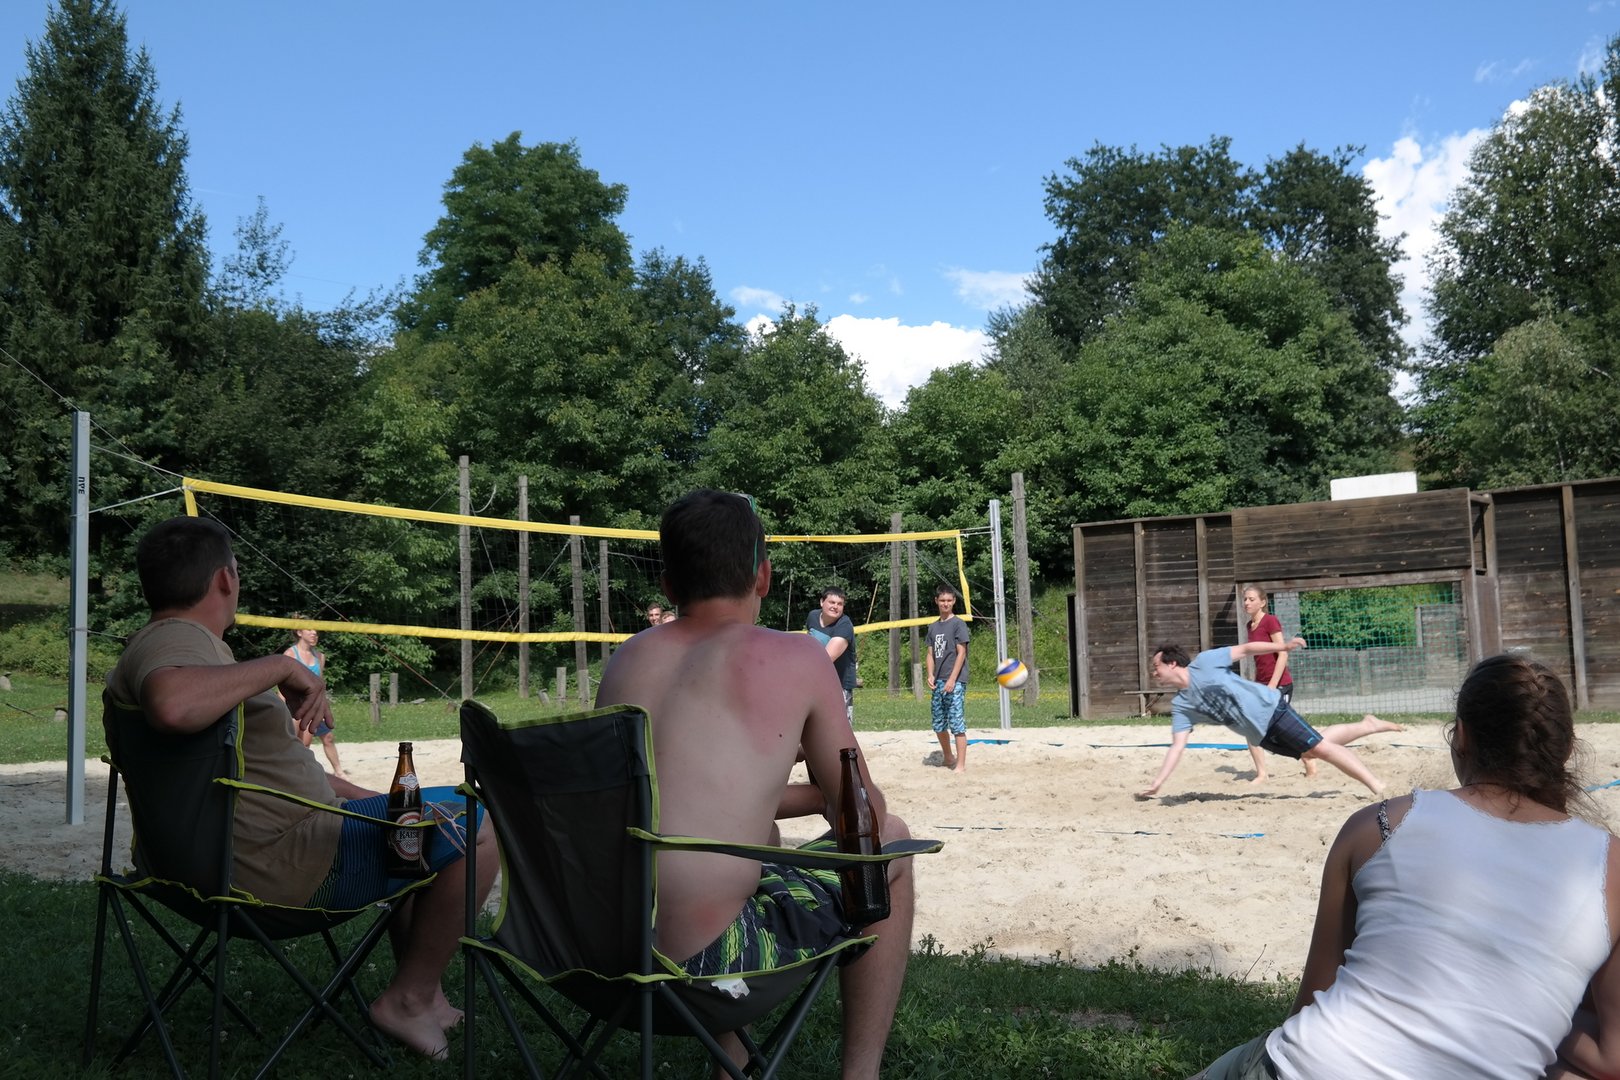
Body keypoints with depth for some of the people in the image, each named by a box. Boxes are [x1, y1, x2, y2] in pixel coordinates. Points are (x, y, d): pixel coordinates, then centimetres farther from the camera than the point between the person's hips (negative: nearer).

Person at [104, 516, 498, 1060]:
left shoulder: (175, 643, 15)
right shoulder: (176, 640, -19)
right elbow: (172, 705, -46)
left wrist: (357, 794, 21)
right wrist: (280, 666, -31)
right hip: (282, 865, -12)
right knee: (477, 827, -10)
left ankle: (423, 994, 31)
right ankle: (409, 998, 1)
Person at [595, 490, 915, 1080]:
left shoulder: (627, 658, 11)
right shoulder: (795, 660, -4)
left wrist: (811, 796, 30)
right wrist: (831, 796, 29)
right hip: (700, 961, -6)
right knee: (890, 847, 16)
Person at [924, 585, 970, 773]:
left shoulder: (958, 624, -4)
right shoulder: (933, 627, 14)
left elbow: (961, 653, -9)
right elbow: (930, 654, 14)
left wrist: (952, 679, -15)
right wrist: (930, 675, -3)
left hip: (955, 682, -6)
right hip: (938, 682, 6)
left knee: (957, 724, -8)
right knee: (939, 724, 13)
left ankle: (961, 765, -5)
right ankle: (948, 757, 31)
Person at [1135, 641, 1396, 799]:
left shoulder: (1204, 662, -12)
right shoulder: (1180, 707, 1)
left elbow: (1245, 649, -8)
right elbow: (1177, 746, -3)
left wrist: (1284, 646, -15)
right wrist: (1157, 783, -13)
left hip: (1269, 708, -5)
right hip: (1261, 735, 5)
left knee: (1321, 747, -12)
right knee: (1314, 750, 11)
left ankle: (1379, 788, -6)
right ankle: (1367, 725, 32)